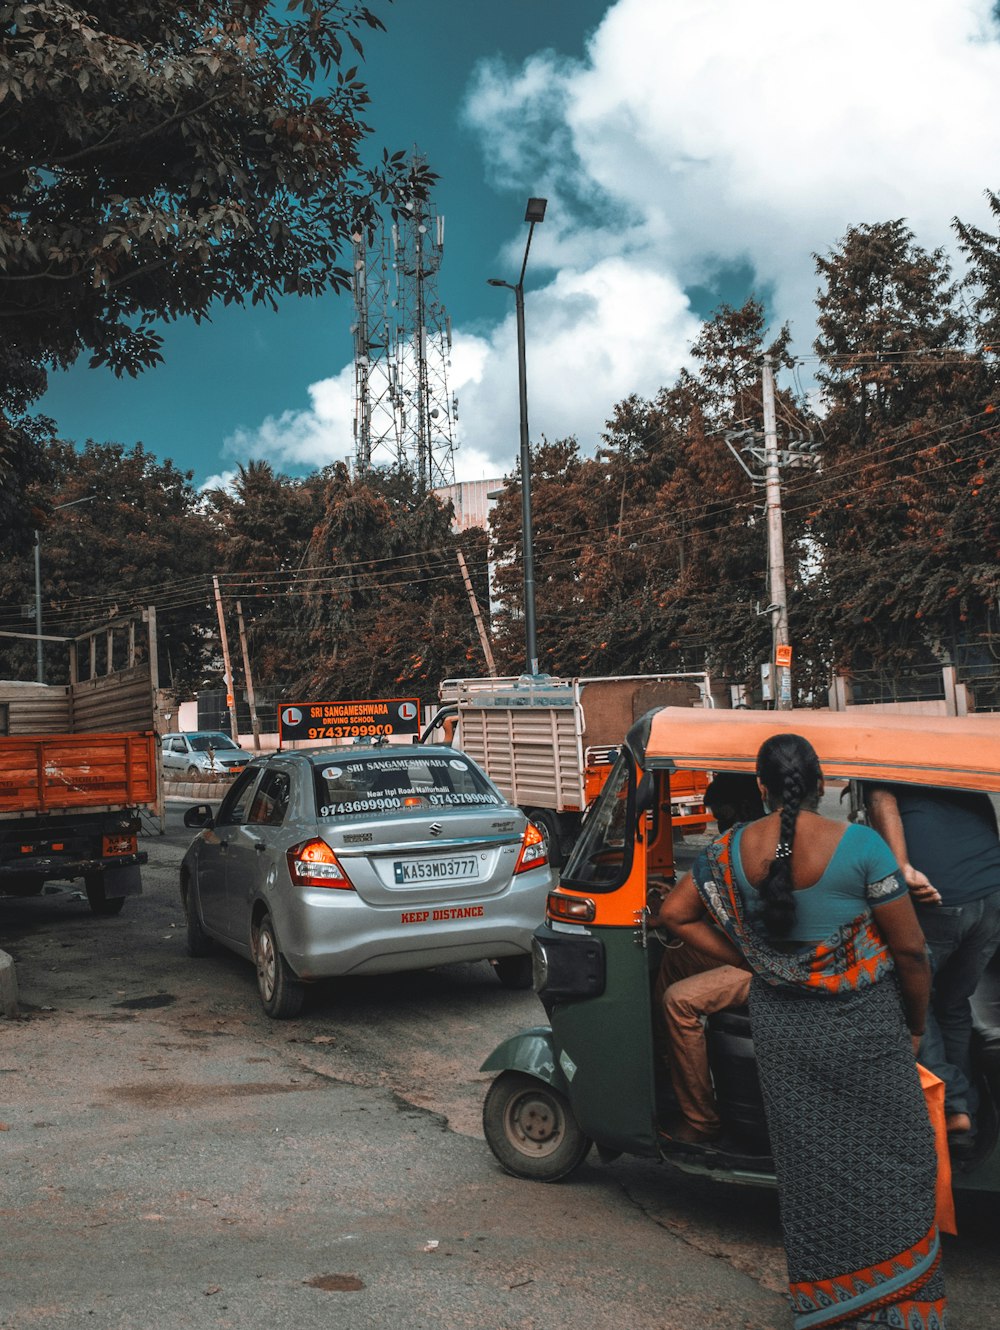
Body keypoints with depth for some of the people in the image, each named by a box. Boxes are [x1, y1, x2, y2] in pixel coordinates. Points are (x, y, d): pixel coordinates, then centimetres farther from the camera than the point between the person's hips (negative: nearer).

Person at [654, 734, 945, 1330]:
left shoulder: (731, 850, -5)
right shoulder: (860, 845, -16)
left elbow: (675, 914, 7)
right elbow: (911, 950, -11)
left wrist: (747, 961, 7)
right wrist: (916, 1027, 5)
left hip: (780, 1028, 4)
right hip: (864, 1031, -4)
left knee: (810, 1166, 16)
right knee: (896, 1166, 12)